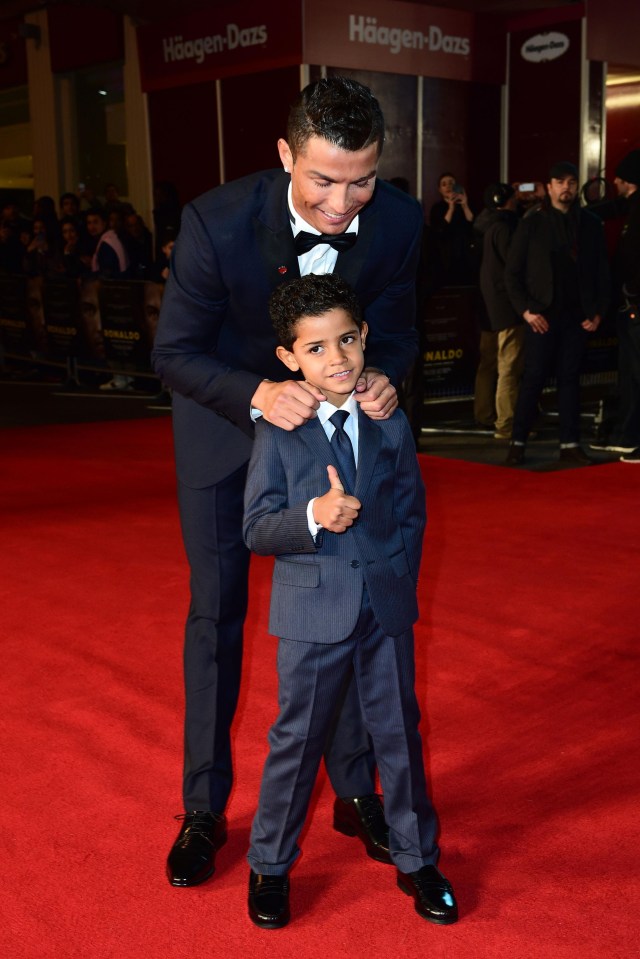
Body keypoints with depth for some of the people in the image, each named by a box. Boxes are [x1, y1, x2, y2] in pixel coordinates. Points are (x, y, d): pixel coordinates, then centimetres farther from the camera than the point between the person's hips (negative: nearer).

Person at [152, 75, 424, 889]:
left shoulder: (398, 220, -22)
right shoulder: (216, 222, -31)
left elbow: (394, 327, -5)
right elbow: (172, 352, -21)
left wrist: (382, 376, -29)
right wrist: (259, 394, -39)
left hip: (331, 411, 3)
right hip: (224, 412, -2)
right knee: (216, 612, 4)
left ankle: (355, 792, 26)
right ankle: (203, 809, 20)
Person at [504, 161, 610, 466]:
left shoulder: (590, 224, 8)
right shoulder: (531, 224, 2)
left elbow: (601, 271, 11)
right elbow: (512, 272, 1)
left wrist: (598, 311, 2)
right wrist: (525, 310, -7)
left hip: (577, 315, 2)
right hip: (541, 316, -2)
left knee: (570, 379, 6)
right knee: (533, 379, -1)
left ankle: (570, 445, 11)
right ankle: (517, 443, 6)